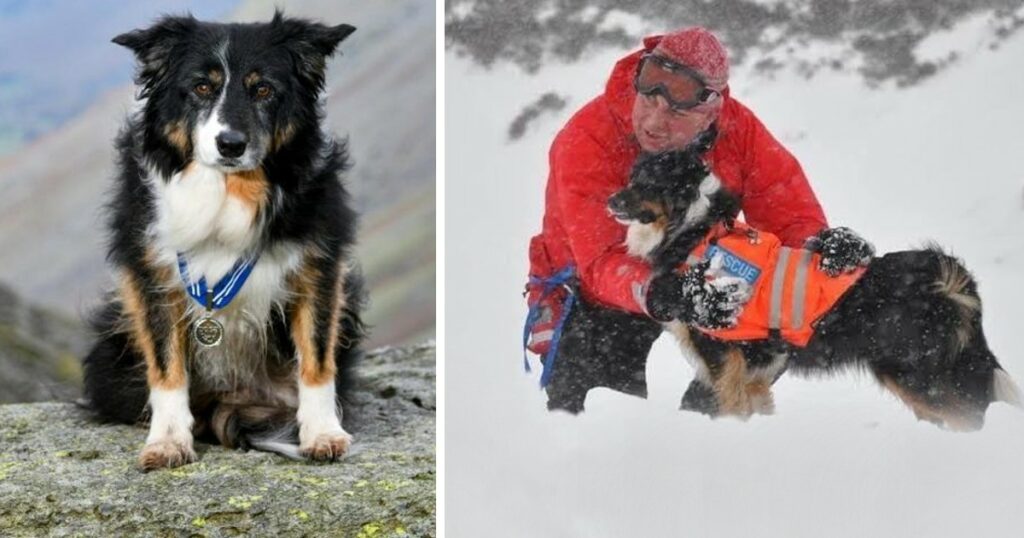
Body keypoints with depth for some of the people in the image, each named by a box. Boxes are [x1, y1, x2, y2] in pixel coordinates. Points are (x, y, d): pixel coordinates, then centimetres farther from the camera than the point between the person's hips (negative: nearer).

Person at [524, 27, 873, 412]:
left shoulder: (737, 127, -16)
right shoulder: (585, 142, -29)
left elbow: (784, 205, -15)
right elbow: (602, 263, -36)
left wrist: (819, 241, -39)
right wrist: (658, 294, -57)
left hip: (694, 276, 4)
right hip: (588, 286, -4)